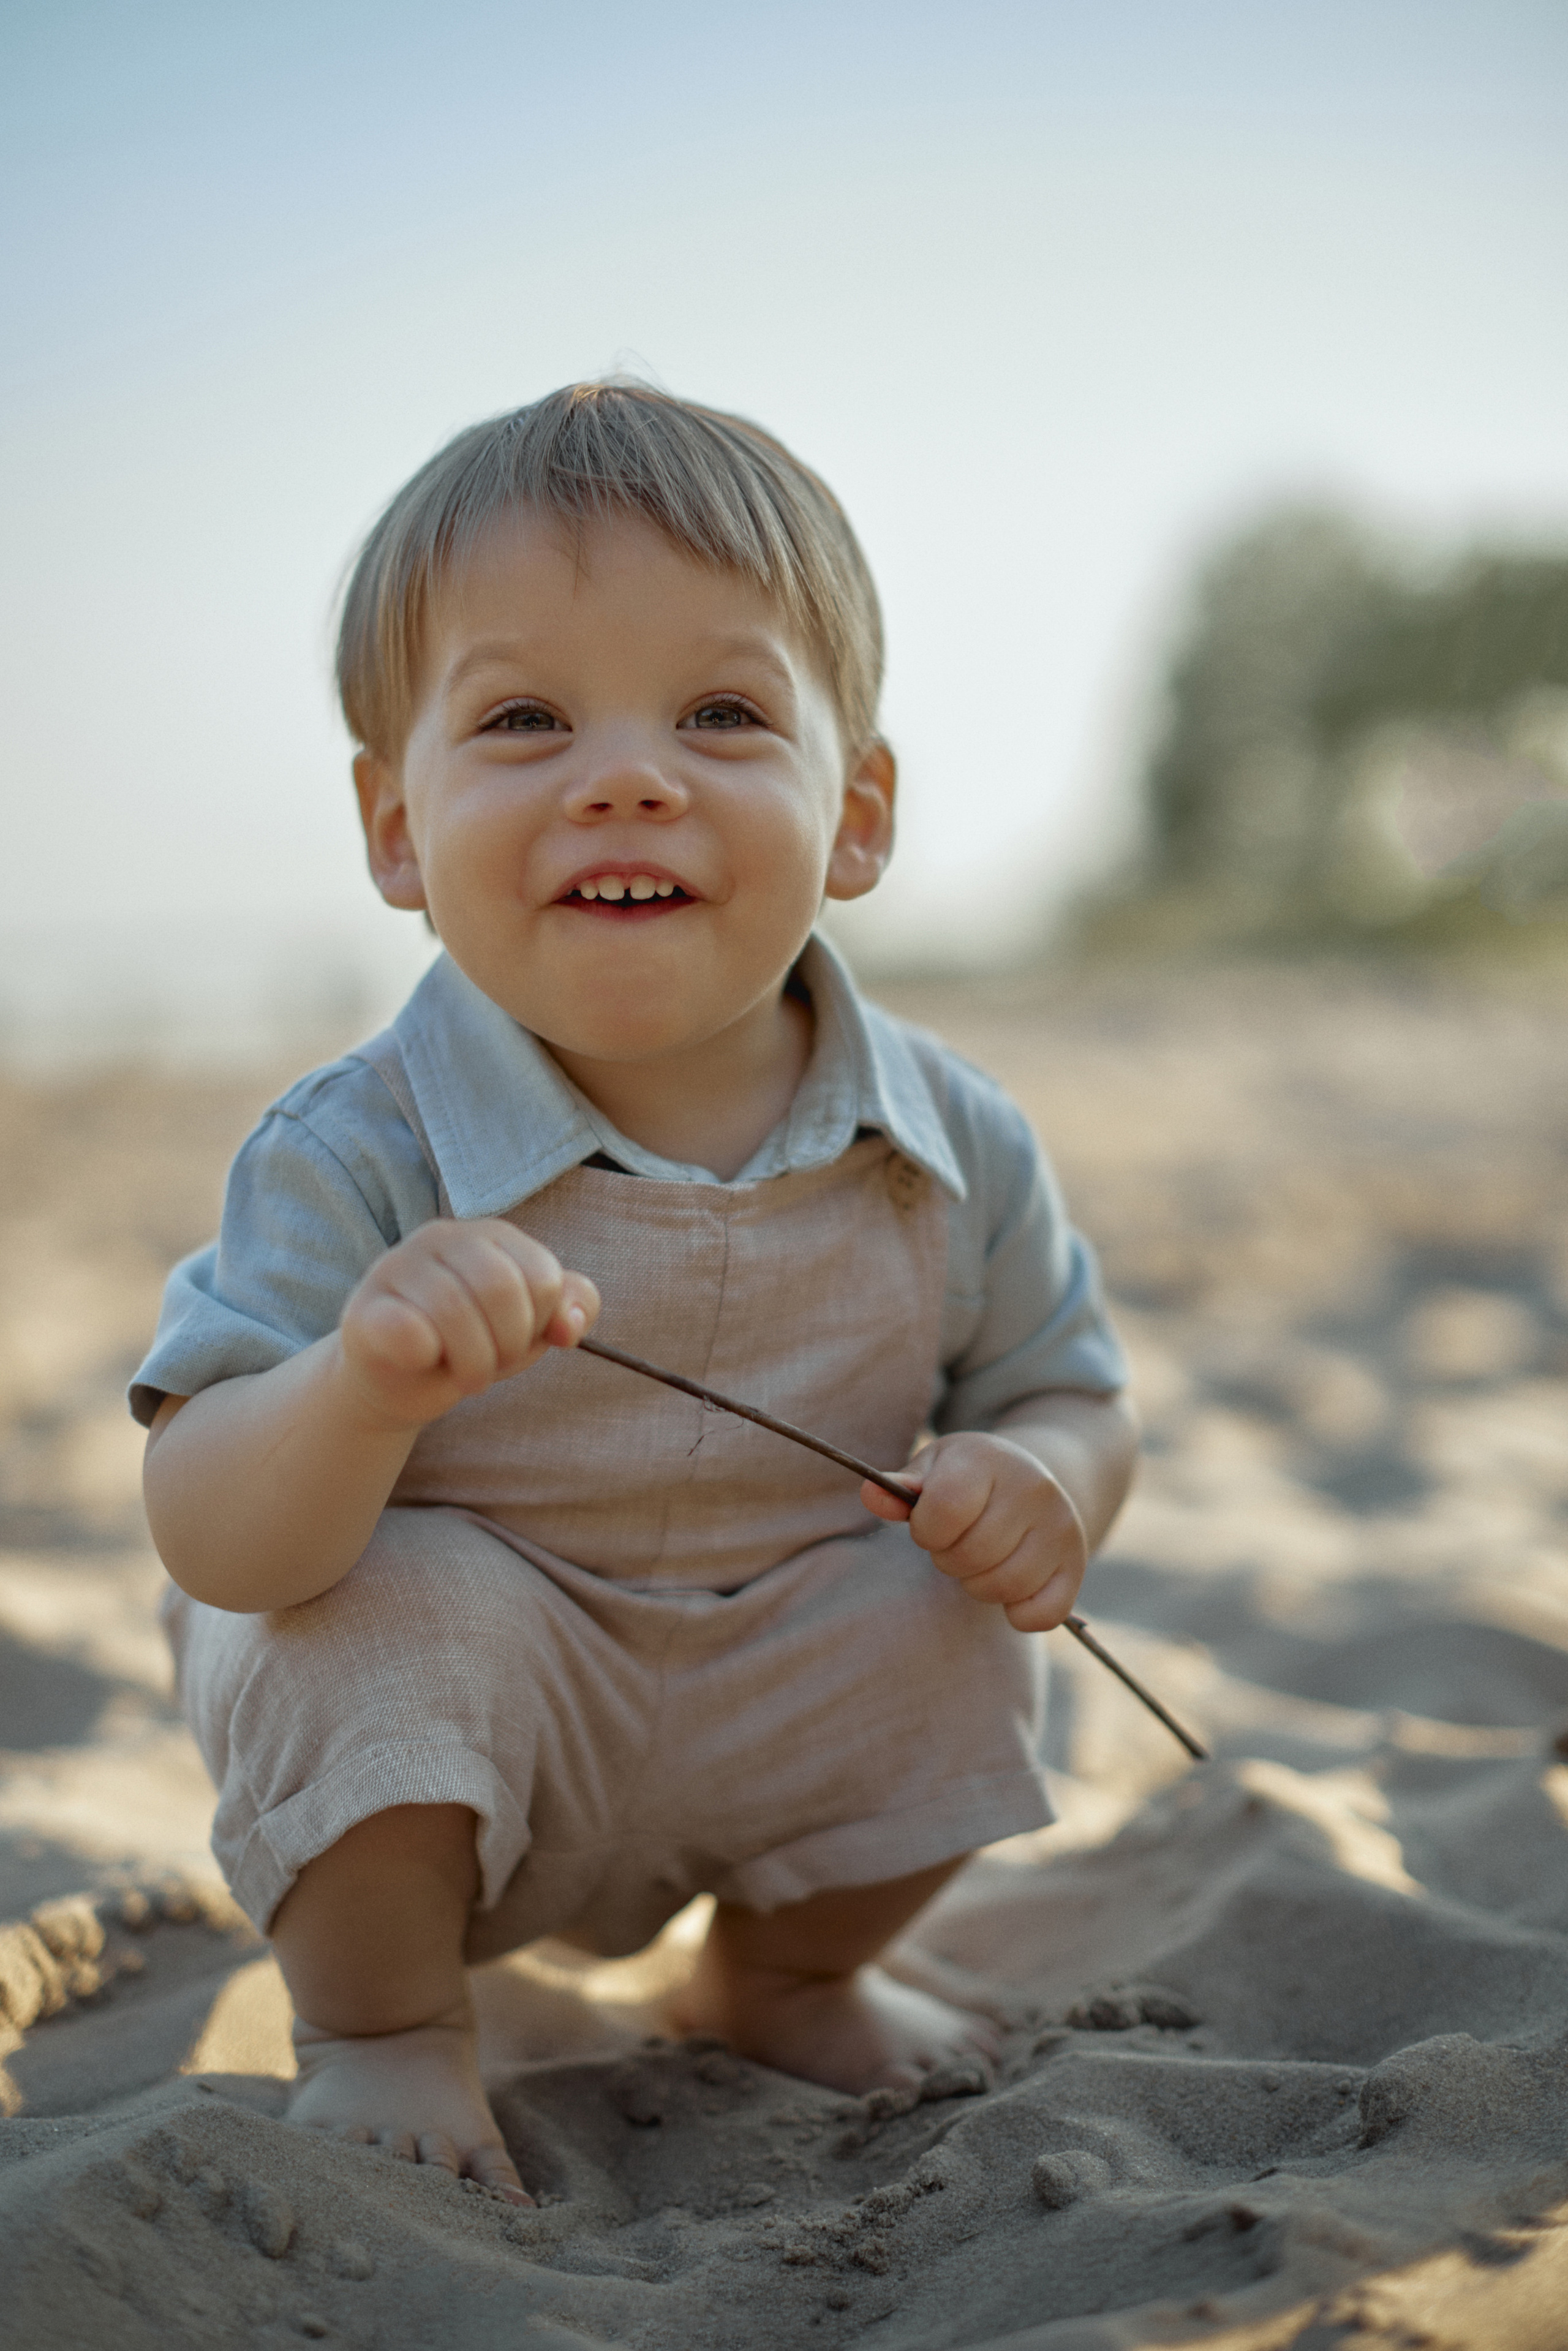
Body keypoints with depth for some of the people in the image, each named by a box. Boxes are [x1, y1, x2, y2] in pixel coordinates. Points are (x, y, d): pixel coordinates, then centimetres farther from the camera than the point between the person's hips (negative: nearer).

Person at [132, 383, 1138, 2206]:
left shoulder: (953, 1151, -14)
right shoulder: (357, 1162, -25)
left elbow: (1068, 1393, 1)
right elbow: (214, 1544, -29)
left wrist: (1041, 1486, -24)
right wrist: (366, 1385, -51)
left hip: (792, 1718, 4)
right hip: (427, 1772, -3)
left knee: (957, 1645, -18)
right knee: (398, 1612, -31)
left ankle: (785, 1975, 14)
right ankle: (380, 2031, -1)